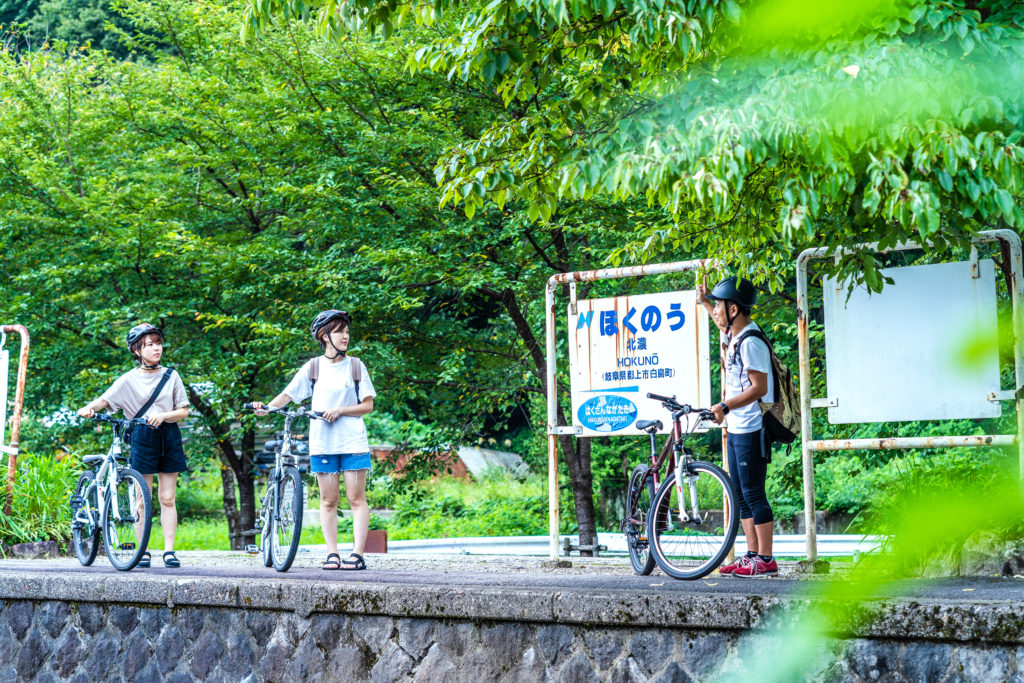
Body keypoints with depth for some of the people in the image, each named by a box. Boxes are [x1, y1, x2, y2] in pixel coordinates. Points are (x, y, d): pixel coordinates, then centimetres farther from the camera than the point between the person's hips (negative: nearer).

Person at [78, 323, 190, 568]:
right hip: (142, 437, -1)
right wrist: (89, 408, -24)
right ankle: (143, 550, 6)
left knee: (167, 498, 1)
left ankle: (169, 550, 3)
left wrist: (164, 415, -15)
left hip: (169, 438, 1)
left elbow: (184, 411, 4)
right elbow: (105, 399, -3)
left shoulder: (171, 376, 6)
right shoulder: (130, 379, 1)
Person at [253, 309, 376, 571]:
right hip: (322, 442, 1)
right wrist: (267, 406, -14)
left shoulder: (356, 366, 5)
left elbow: (367, 405, 3)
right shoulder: (313, 367, 5)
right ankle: (332, 553, 8)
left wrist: (339, 411, -11)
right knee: (328, 501, 4)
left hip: (353, 442, -1)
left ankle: (358, 554, -3)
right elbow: (288, 395, 4)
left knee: (356, 499, -3)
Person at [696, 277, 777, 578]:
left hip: (752, 430, -10)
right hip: (736, 429, 10)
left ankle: (766, 559, -3)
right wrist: (704, 302, 38)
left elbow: (759, 387, -23)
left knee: (753, 494, -7)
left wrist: (725, 406, -29)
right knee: (740, 494, 12)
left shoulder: (750, 342, -18)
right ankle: (752, 554, 17)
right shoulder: (735, 337, 12)